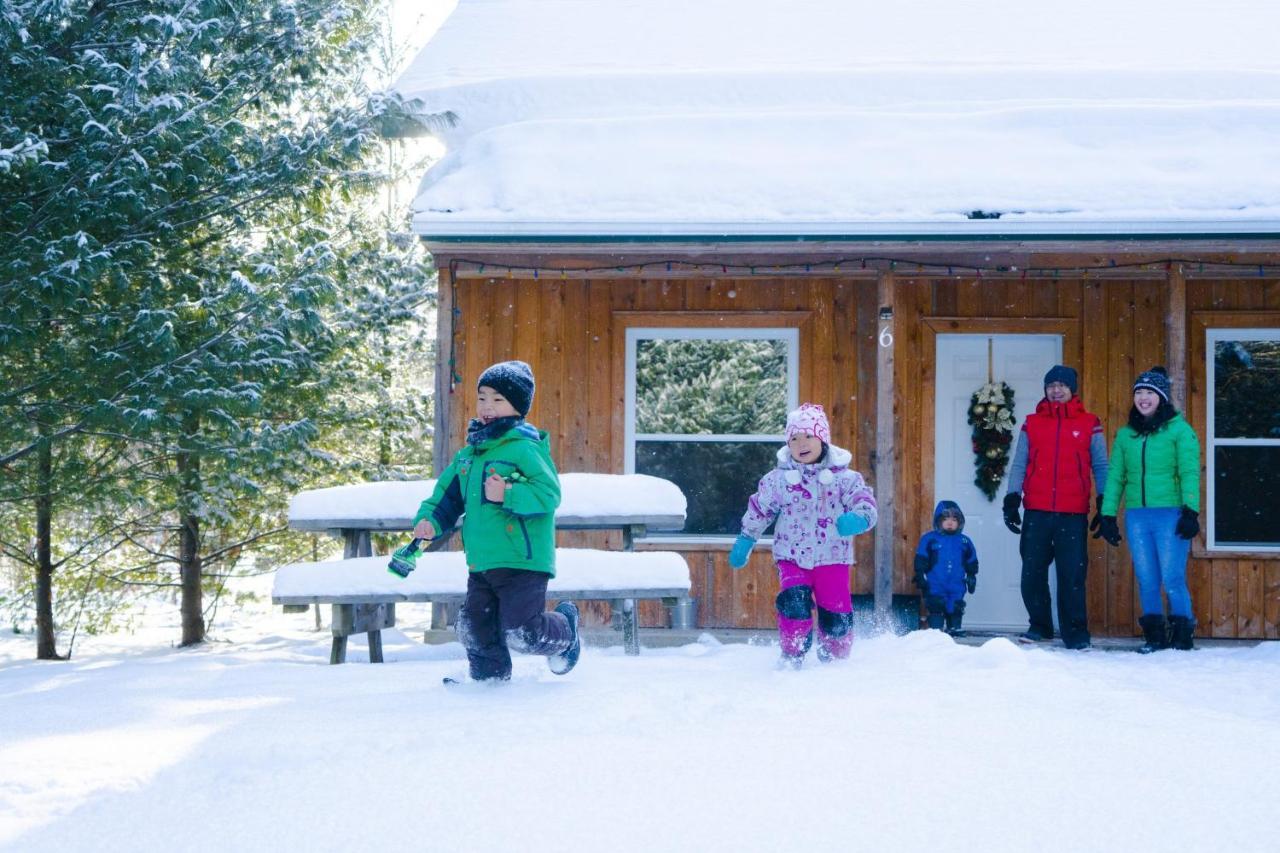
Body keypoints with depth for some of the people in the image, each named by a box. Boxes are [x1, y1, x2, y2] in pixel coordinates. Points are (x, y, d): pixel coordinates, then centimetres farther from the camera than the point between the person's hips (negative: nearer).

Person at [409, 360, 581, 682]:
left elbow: (548, 494, -19)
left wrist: (507, 495, -28)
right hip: (481, 564, 8)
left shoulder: (524, 448, -11)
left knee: (521, 633, -9)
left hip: (522, 562, -8)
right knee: (475, 629, 9)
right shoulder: (469, 453, 14)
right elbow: (448, 494, 21)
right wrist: (429, 519, 4)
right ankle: (489, 679, 29)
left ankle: (565, 635, 21)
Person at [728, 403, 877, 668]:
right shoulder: (778, 479, 4)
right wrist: (745, 540, 20)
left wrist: (858, 518, -34)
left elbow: (863, 498, -11)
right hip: (792, 558, 0)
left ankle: (834, 657, 22)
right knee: (794, 604, -22)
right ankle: (792, 654, -4)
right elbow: (759, 509, 16)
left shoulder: (844, 477, -1)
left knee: (836, 614, -4)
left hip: (832, 558, 0)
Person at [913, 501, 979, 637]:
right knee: (936, 607, -5)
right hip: (935, 584, -2)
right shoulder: (929, 539, 0)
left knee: (955, 608, 1)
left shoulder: (964, 541, 9)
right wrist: (920, 576, -5)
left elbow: (971, 562, 18)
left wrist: (971, 577, 16)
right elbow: (921, 559, 0)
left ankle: (954, 628, 11)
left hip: (957, 585, 2)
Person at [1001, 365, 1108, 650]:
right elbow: (1019, 464, 11)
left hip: (1073, 512, -2)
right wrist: (1012, 499, 1)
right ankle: (1039, 625, 18)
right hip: (1037, 511, 2)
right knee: (1032, 572, 3)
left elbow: (1101, 466, 8)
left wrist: (1105, 504, 1)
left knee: (1073, 574, -3)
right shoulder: (1032, 424, 11)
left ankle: (1075, 632, 4)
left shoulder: (1089, 424, 7)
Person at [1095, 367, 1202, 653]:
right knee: (1146, 580, 5)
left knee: (1172, 579, -7)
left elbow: (1189, 473, -6)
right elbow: (1115, 476, 15)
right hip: (1136, 516, 5)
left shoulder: (1179, 430, 1)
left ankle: (1182, 637, 0)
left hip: (1170, 514, -4)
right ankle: (1154, 637, 12)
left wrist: (1191, 511, -16)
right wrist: (1108, 515, 9)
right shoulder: (1125, 434, 14)